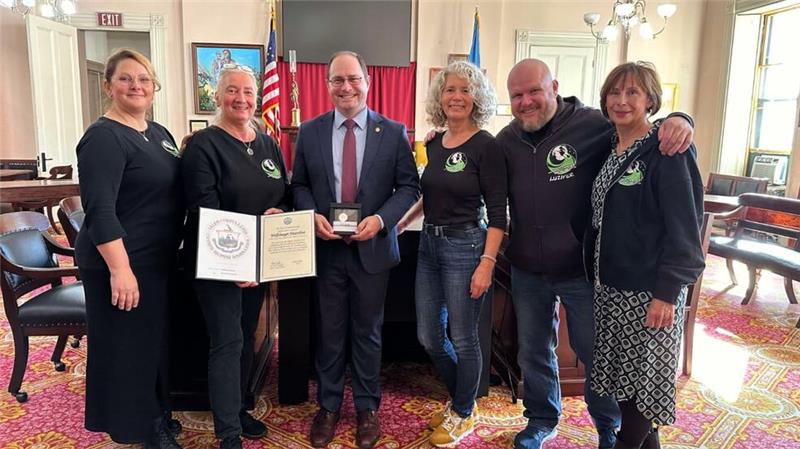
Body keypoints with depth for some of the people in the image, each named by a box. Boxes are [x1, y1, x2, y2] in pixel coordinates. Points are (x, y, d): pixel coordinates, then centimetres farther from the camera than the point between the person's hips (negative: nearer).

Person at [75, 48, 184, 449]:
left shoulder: (160, 134, 10)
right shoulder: (103, 137, -16)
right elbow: (99, 212, -22)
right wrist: (120, 269, -26)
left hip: (158, 260, 9)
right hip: (122, 264, -9)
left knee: (155, 340, 20)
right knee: (126, 348, 5)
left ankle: (154, 416, 37)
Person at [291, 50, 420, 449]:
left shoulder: (393, 132, -2)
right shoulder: (310, 131, 3)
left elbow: (409, 186, -1)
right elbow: (300, 185, 7)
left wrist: (381, 218, -16)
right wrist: (313, 216, -12)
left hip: (373, 247, -1)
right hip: (326, 248, 1)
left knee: (368, 331, 13)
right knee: (329, 331, 13)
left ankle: (367, 407, 31)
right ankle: (328, 405, 31)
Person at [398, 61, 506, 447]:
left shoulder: (486, 146, -11)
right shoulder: (434, 143, 8)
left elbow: (497, 212, -13)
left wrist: (487, 263, -19)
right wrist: (399, 224, 16)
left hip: (465, 247, -7)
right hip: (429, 244, 7)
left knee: (461, 338, 6)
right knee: (428, 337, 14)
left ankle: (463, 414, 29)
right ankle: (458, 397, 39)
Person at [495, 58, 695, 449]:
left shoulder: (591, 124, -13)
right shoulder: (505, 141, 2)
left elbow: (639, 127, -6)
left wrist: (677, 120, -28)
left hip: (583, 269, -4)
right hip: (527, 271, 4)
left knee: (595, 350, 13)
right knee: (534, 351, 18)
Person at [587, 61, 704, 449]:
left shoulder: (666, 152, -12)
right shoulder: (609, 149, 9)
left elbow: (684, 227, -16)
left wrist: (666, 293, -19)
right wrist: (594, 272, 12)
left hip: (649, 290, -7)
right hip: (610, 285, 7)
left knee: (641, 381, 5)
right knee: (621, 376, 16)